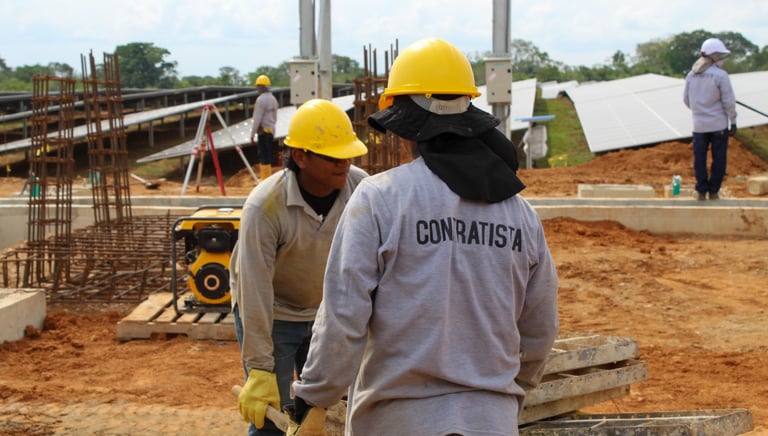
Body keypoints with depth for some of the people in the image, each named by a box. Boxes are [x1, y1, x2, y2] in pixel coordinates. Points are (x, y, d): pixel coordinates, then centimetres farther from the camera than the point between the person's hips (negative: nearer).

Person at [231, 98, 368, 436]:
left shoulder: (360, 187, -19)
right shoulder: (264, 207, -30)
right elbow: (254, 290, -27)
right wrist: (260, 370, -25)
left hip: (324, 313, 4)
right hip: (271, 316, -4)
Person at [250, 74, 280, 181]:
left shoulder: (261, 99, -13)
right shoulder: (273, 99, 13)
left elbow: (257, 119, -16)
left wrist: (252, 134, -11)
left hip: (263, 131, -9)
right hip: (271, 130, 9)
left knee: (264, 157, -8)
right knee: (266, 157, 14)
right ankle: (266, 179, 19)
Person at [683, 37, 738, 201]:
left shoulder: (691, 75, 3)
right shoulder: (720, 75, -12)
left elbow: (686, 99, 11)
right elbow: (729, 101, -11)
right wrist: (733, 121, 0)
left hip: (699, 124, 4)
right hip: (718, 124, -4)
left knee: (699, 158, 9)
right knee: (719, 158, 7)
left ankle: (701, 191, 12)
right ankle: (713, 191, 10)